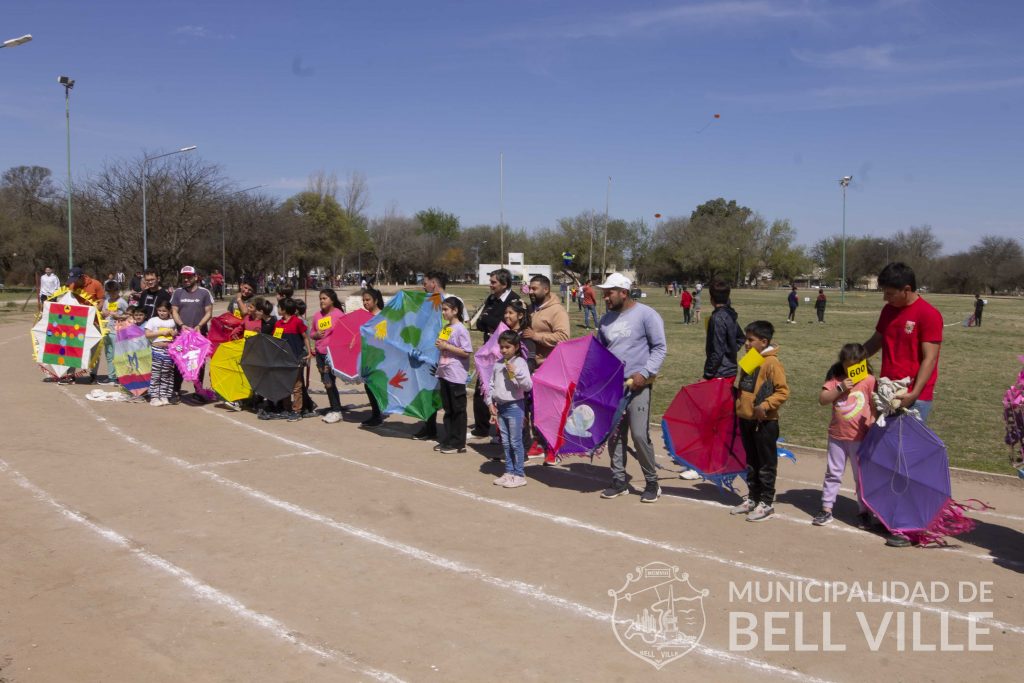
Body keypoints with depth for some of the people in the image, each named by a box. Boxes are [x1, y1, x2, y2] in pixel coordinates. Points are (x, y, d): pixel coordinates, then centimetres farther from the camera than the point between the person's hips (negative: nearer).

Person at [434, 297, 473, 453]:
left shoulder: (460, 329, -12)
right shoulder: (446, 327, 12)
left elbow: (467, 352, -18)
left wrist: (446, 346, -18)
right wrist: (440, 346, 3)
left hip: (456, 376, -8)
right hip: (444, 374, 8)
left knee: (458, 409, 1)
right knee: (447, 408, 13)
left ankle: (459, 443, 8)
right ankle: (448, 440, 22)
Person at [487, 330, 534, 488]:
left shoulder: (520, 362, -8)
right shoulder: (498, 364, 10)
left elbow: (528, 386, -14)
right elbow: (492, 384, 16)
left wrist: (516, 372, -23)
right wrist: (490, 402, 8)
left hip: (514, 406, -6)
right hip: (500, 407, 6)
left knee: (515, 442, -3)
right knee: (505, 442, 12)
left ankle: (519, 475, 4)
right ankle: (509, 472, 21)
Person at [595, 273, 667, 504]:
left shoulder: (645, 315, -6)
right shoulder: (606, 319, 12)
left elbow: (660, 347, -7)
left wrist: (645, 373, -16)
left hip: (637, 385, -6)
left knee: (639, 435, -9)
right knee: (614, 434, 7)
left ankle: (652, 483, 8)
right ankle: (619, 480, 19)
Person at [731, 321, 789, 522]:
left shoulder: (772, 363, -14)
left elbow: (783, 391, -17)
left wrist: (765, 405, -25)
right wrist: (739, 407, 12)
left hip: (765, 422, -8)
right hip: (746, 420, 8)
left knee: (766, 464, 3)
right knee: (751, 462, 17)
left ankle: (766, 503, 10)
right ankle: (752, 498, 27)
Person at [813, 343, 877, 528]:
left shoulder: (869, 381, -6)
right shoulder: (835, 379, 0)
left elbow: (875, 408, -6)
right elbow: (822, 399, -7)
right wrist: (840, 388, -18)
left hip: (860, 438, -2)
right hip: (837, 436, 2)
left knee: (862, 476, 9)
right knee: (832, 473, 10)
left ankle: (863, 511, 20)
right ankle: (826, 509, 18)